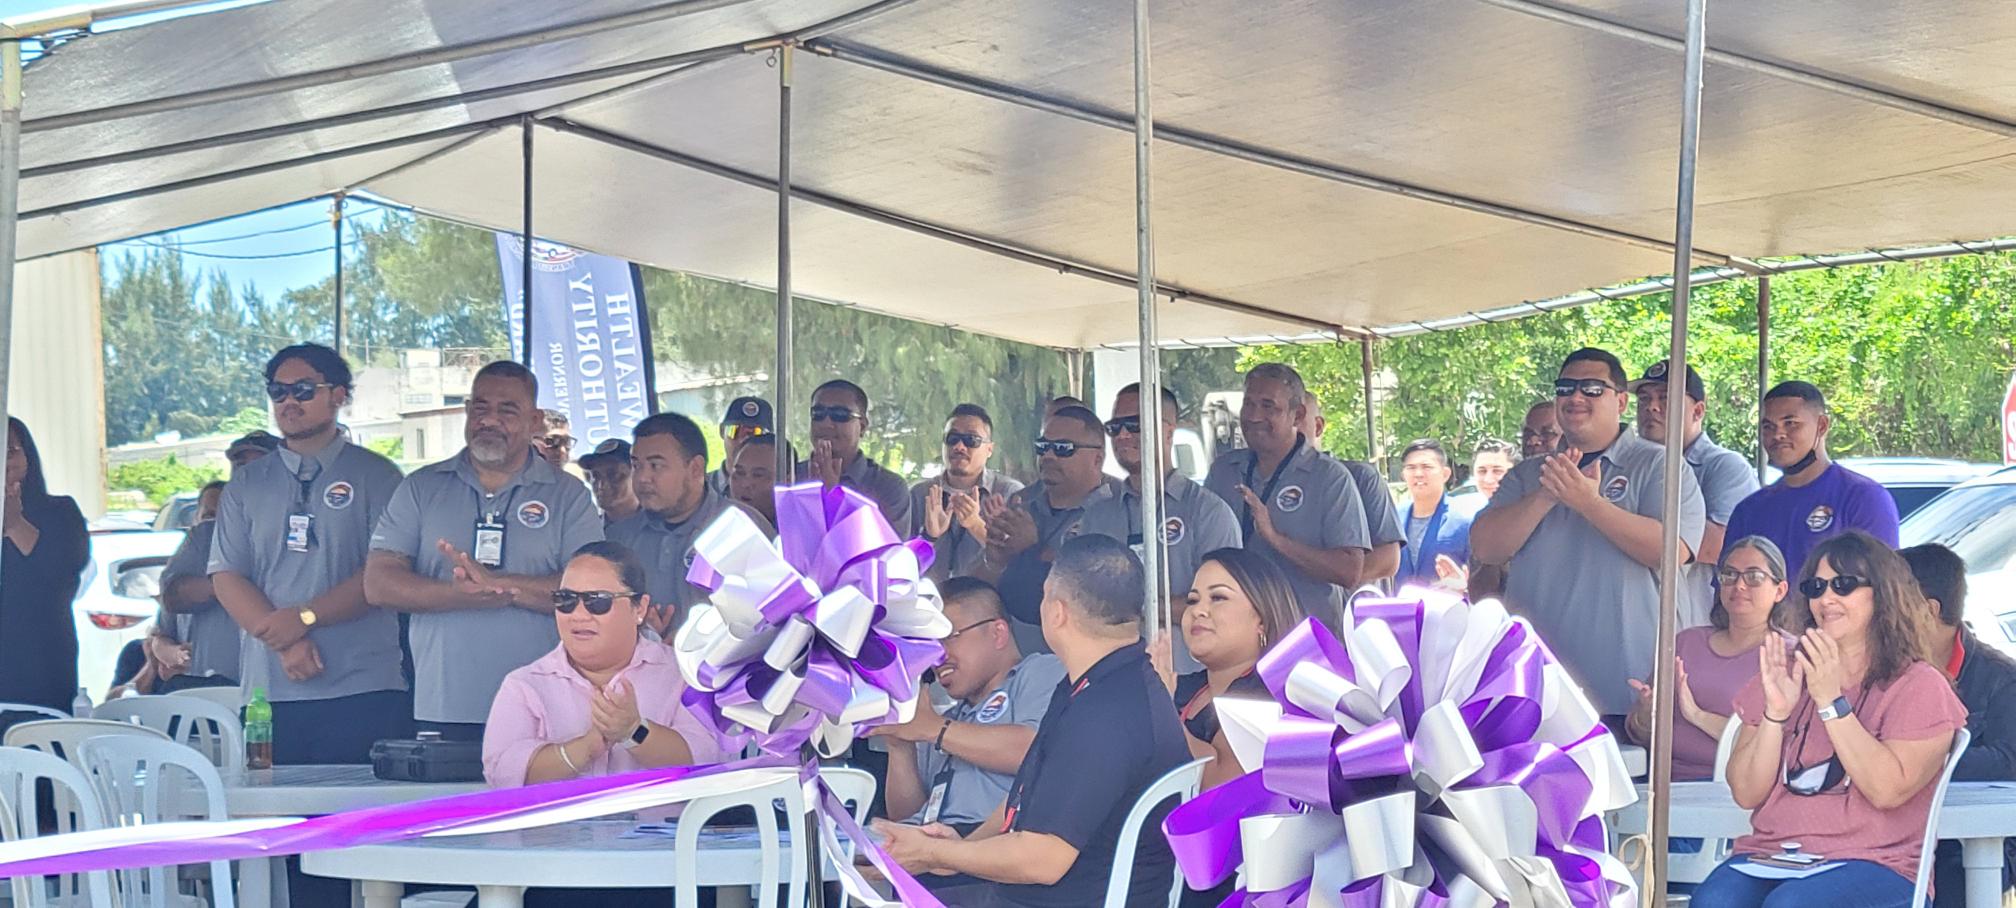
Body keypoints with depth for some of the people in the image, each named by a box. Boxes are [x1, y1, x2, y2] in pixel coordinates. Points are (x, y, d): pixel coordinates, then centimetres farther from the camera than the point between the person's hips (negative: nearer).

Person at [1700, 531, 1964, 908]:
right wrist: (1776, 712, -7)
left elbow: (1888, 790, -13)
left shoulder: (1918, 686, 4)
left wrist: (1831, 702, -15)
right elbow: (1746, 793, 7)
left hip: (1873, 865, -4)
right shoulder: (1784, 672, 15)